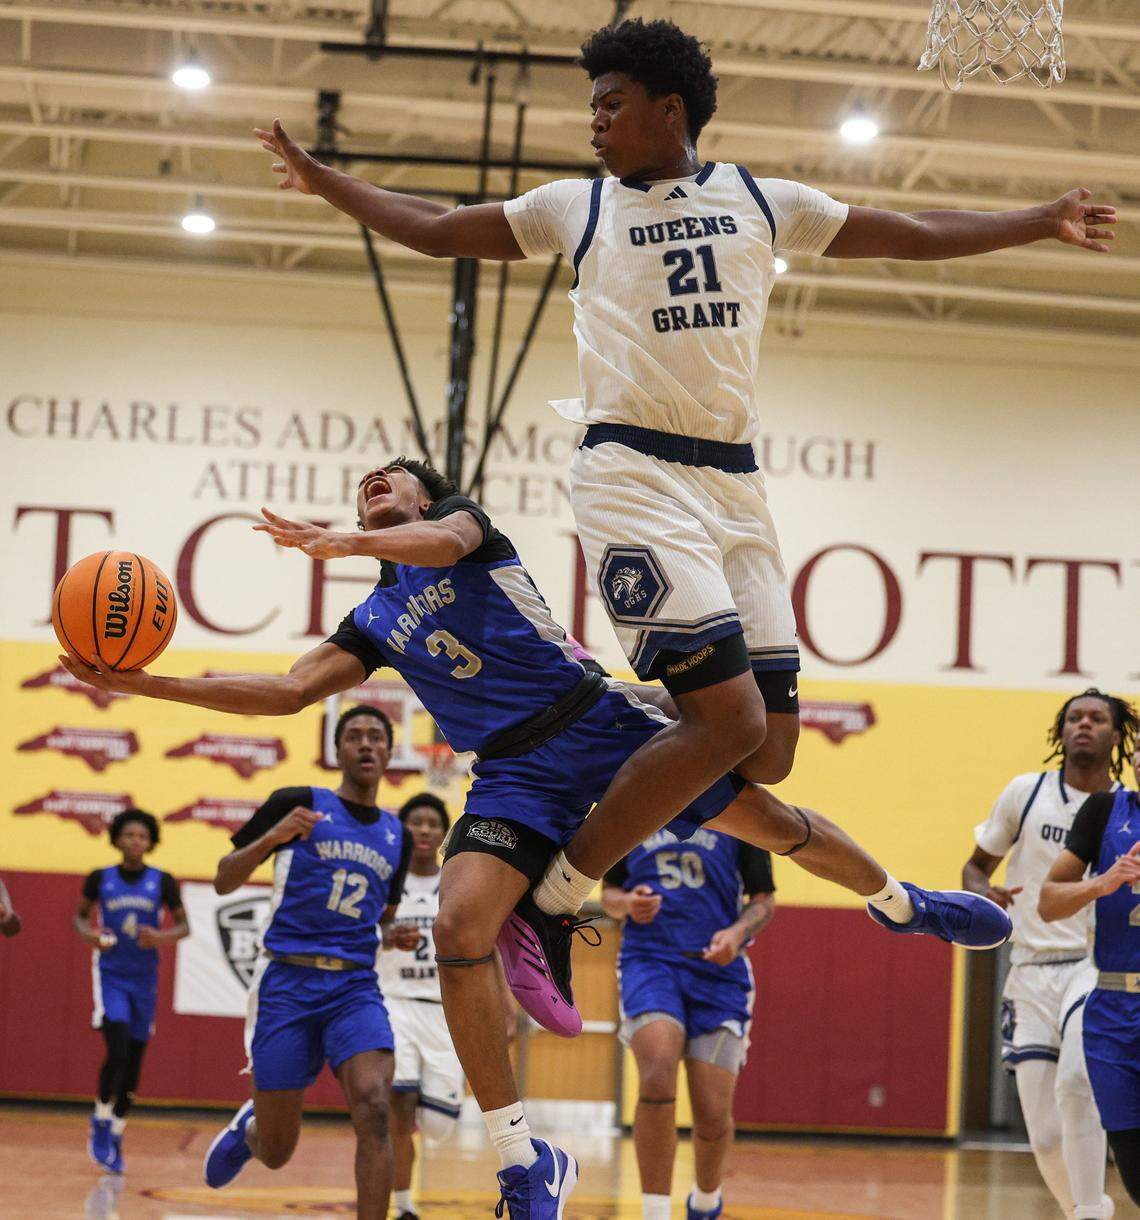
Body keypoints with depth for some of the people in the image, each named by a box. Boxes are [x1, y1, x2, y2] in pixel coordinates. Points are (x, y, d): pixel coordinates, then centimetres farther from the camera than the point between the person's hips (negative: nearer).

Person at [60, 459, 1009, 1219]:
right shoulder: (376, 622, 16)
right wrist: (142, 683, 1)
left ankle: (897, 903, 34)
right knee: (459, 928, -20)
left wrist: (346, 544, -40)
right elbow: (289, 692, 8)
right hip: (519, 772, 3)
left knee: (771, 822, -1)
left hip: (603, 723, -3)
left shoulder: (461, 517, 4)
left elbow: (448, 541, -21)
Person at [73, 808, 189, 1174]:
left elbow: (184, 926, 4)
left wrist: (162, 937, -17)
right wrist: (90, 934, -11)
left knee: (134, 1062, 6)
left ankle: (116, 1137, 22)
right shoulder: (100, 879, -2)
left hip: (144, 979, 2)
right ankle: (101, 1122, 2)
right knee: (117, 1052, -20)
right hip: (110, 976, -2)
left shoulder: (162, 882, -2)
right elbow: (79, 916, 11)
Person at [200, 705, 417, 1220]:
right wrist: (271, 837, -16)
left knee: (373, 1109, -25)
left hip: (355, 988, 3)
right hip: (287, 983, -3)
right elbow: (224, 882, 2)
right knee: (276, 1152, 1)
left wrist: (397, 935, 5)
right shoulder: (298, 804, 2)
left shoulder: (398, 836, 15)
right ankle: (247, 1128, 40)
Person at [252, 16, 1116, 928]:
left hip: (736, 484, 4)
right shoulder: (577, 206, 10)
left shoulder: (761, 201, 15)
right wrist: (318, 178, 18)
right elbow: (434, 229, 18)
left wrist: (1042, 223, 23)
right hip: (634, 475, -4)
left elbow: (912, 235, 22)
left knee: (772, 749, -2)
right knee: (732, 719, -20)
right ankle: (556, 889, -7)